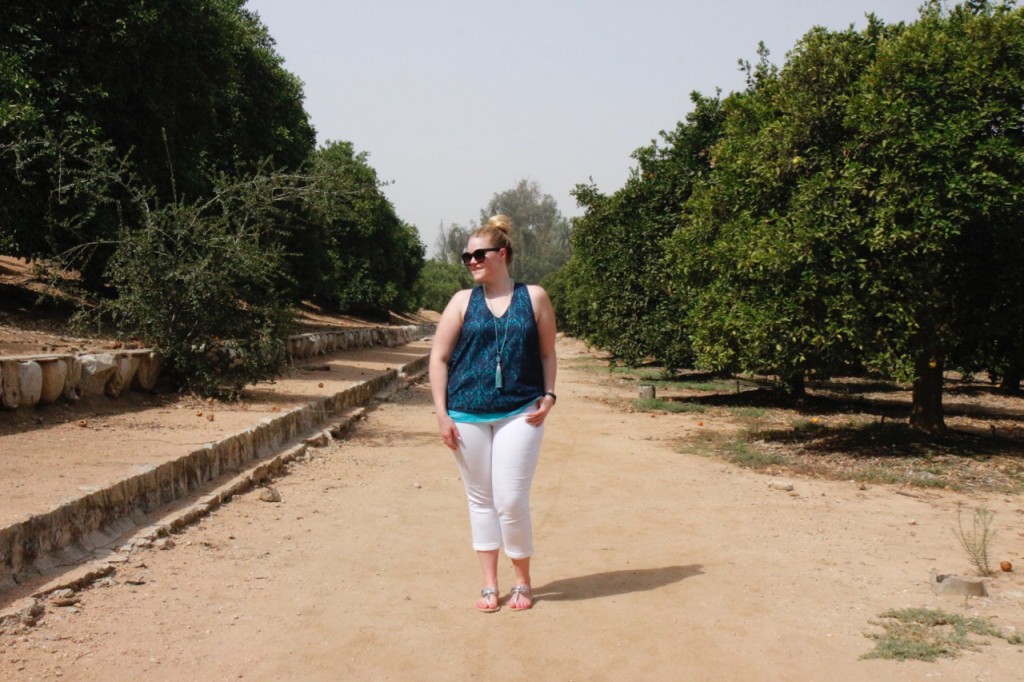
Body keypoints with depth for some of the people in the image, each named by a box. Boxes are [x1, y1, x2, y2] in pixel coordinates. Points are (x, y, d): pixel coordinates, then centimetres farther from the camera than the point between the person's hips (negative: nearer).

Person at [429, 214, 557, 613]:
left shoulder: (534, 297, 5)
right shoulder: (463, 301, 5)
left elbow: (547, 354, 11)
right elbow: (439, 358, 5)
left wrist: (548, 395, -4)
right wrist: (442, 414, -2)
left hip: (520, 414, -2)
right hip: (467, 415, 2)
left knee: (511, 501, -6)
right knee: (480, 500, 9)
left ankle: (523, 581, 15)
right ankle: (489, 584, 21)